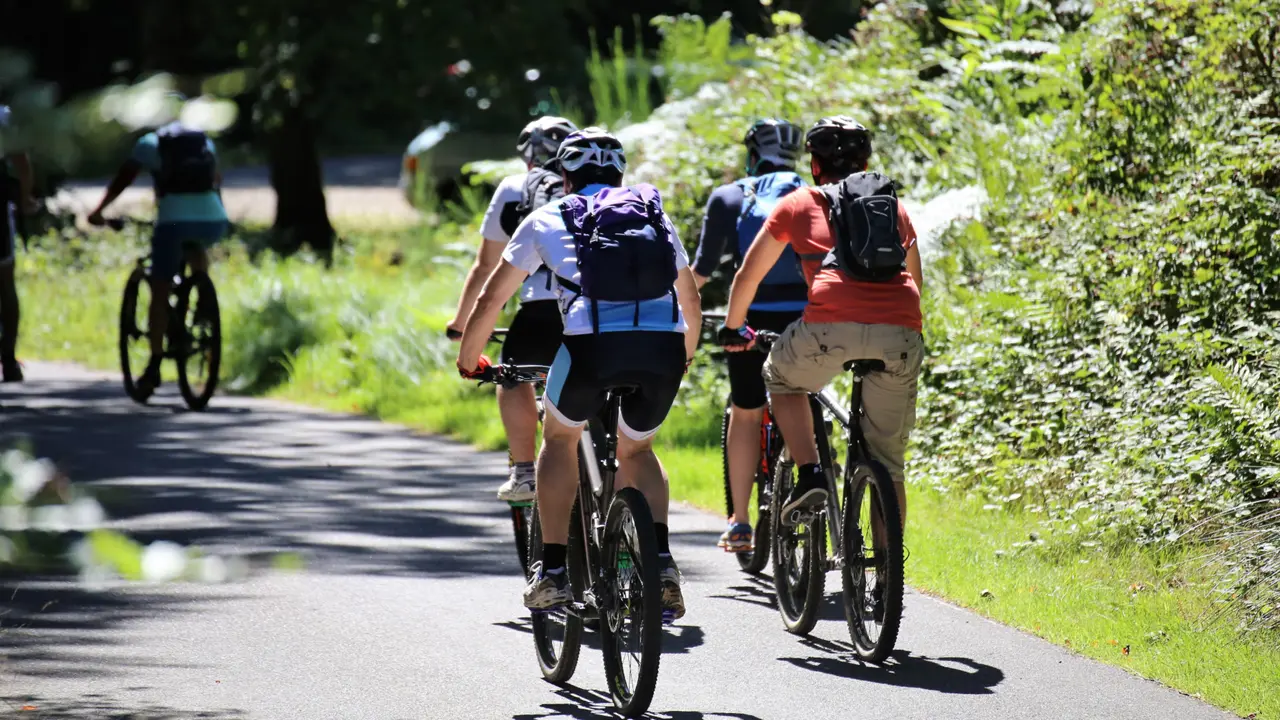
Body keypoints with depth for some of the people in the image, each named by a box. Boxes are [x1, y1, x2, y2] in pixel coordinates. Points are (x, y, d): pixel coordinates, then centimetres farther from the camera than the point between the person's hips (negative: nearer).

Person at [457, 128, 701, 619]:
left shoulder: (549, 219, 23)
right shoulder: (654, 215, 29)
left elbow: (491, 299, 28)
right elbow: (691, 301, 39)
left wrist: (468, 361, 44)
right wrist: (684, 358, 56)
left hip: (592, 341, -2)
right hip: (663, 345, 2)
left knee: (560, 438, 26)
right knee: (636, 450, 27)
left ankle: (553, 571, 17)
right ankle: (661, 562, 5)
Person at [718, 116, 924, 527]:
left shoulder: (799, 204, 21)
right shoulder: (896, 208, 29)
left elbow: (749, 275, 30)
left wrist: (733, 329, 46)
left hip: (832, 325, -2)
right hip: (901, 335, 3)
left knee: (782, 377, 29)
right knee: (888, 462, 14)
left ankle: (809, 477, 10)